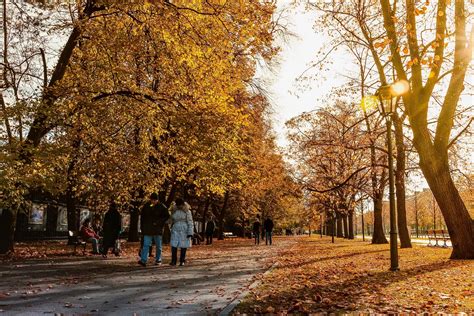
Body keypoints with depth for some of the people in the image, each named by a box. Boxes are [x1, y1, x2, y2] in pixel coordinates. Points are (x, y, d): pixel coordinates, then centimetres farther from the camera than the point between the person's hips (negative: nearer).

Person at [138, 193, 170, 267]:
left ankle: (158, 260, 21)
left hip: (157, 229, -1)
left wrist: (158, 222, -13)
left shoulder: (162, 207, -4)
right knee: (146, 244, -8)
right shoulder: (146, 206, 4)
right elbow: (142, 217, 12)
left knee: (158, 246, 9)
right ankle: (143, 260, -13)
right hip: (147, 230, 1)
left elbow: (167, 216, -2)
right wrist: (142, 227, 7)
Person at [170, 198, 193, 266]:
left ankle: (182, 261, 13)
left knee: (183, 246, 2)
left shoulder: (187, 211, -5)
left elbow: (190, 223, -7)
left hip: (184, 231, -3)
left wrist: (190, 233, -14)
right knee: (174, 245, -5)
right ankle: (173, 261, 3)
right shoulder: (174, 211, 7)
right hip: (175, 230, 3)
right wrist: (172, 230, 17)